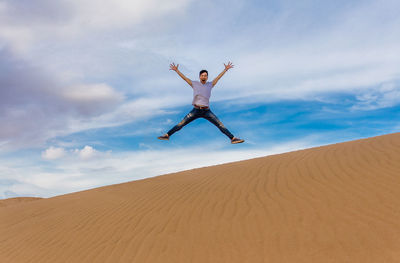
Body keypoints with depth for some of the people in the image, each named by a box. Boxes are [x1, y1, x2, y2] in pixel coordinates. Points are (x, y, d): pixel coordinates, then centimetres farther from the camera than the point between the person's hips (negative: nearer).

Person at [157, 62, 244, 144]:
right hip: (196, 110, 0)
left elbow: (218, 77, 9)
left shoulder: (210, 84, 9)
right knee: (181, 124, -2)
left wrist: (226, 69, 6)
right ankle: (167, 135, 6)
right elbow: (184, 78, 6)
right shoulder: (195, 84, 7)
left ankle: (233, 138, -4)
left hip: (207, 111, 0)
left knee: (220, 125, -6)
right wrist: (176, 70, 0)